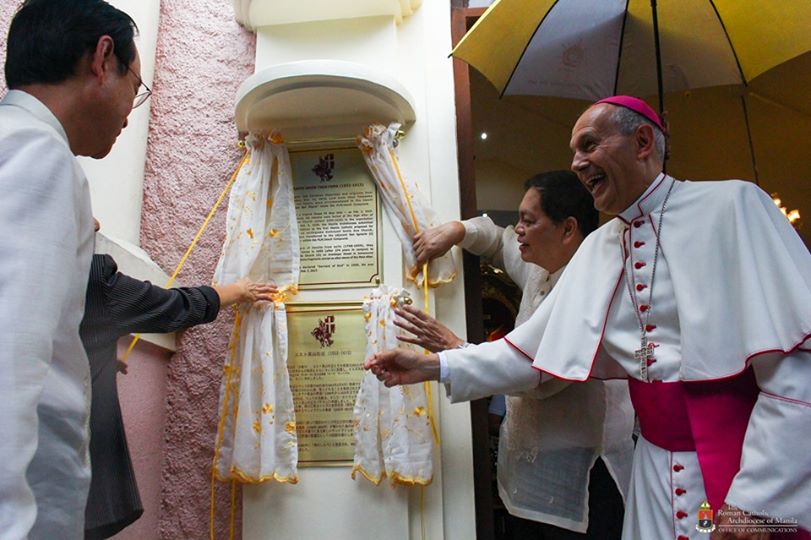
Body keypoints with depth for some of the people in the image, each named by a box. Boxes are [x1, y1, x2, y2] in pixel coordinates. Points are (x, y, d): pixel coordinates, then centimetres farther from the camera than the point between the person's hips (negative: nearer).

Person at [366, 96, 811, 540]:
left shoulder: (730, 205, -11)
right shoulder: (598, 248, 7)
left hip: (749, 458, -5)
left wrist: (759, 497, -18)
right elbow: (532, 349, 6)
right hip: (659, 464, 5)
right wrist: (433, 366, -2)